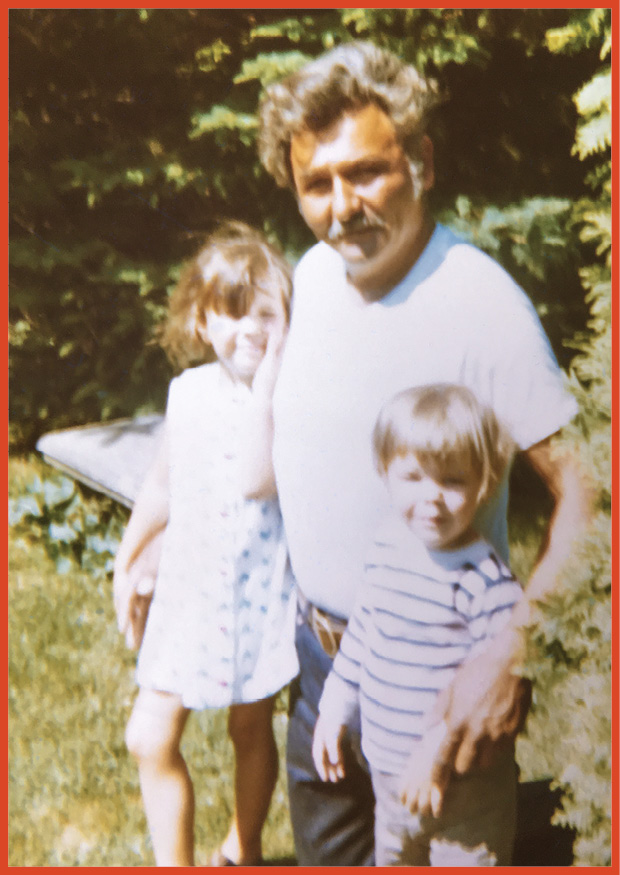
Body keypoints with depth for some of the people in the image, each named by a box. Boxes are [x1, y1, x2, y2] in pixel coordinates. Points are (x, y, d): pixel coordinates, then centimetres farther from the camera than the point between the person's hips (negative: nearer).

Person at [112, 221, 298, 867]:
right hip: (187, 586, 4)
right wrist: (126, 562, 20)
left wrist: (266, 380, -32)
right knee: (150, 738, 4)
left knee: (250, 728, 17)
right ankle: (173, 864, 24)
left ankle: (242, 851, 43)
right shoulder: (188, 391, -2)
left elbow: (251, 479, -33)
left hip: (257, 591, -3)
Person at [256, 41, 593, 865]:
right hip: (318, 636, 6)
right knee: (324, 842, 25)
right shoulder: (311, 274, -3)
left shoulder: (482, 300, -26)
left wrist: (510, 656, -33)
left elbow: (585, 494, -26)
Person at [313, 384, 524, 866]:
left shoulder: (487, 581, -24)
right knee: (393, 860, 25)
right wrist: (336, 710, 14)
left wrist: (439, 750, -26)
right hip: (390, 771, 7)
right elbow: (361, 632, 10)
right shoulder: (386, 547, -2)